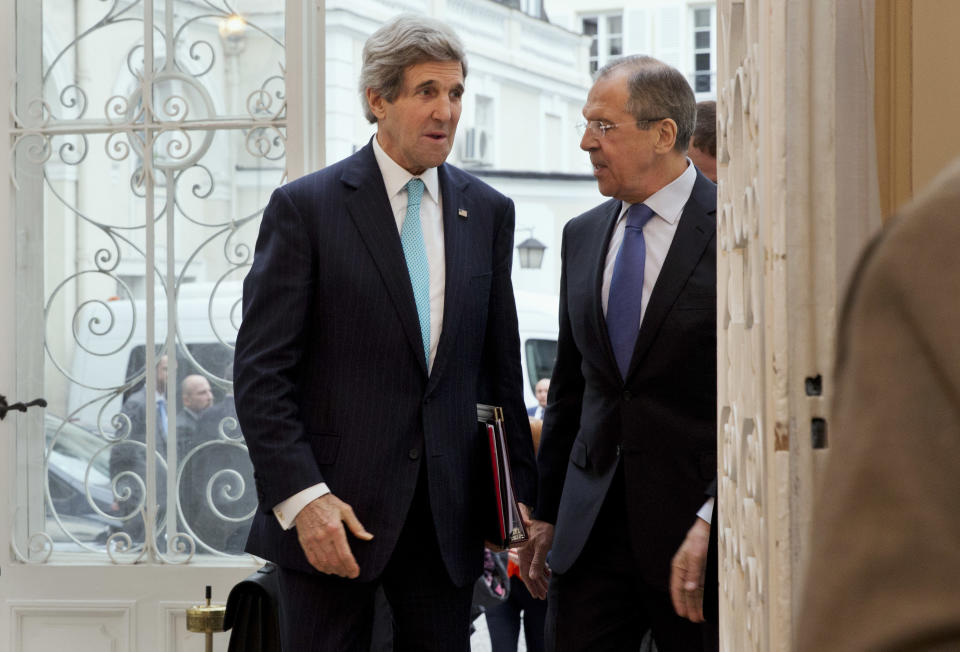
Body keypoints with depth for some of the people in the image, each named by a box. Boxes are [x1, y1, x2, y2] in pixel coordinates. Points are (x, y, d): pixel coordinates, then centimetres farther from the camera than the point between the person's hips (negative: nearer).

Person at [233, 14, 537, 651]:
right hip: (334, 508, -4)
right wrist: (300, 497, -17)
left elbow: (501, 368, 15)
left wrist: (521, 498, 11)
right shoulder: (305, 208, -3)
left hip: (449, 516, 4)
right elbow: (261, 372, -7)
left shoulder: (488, 212, 10)